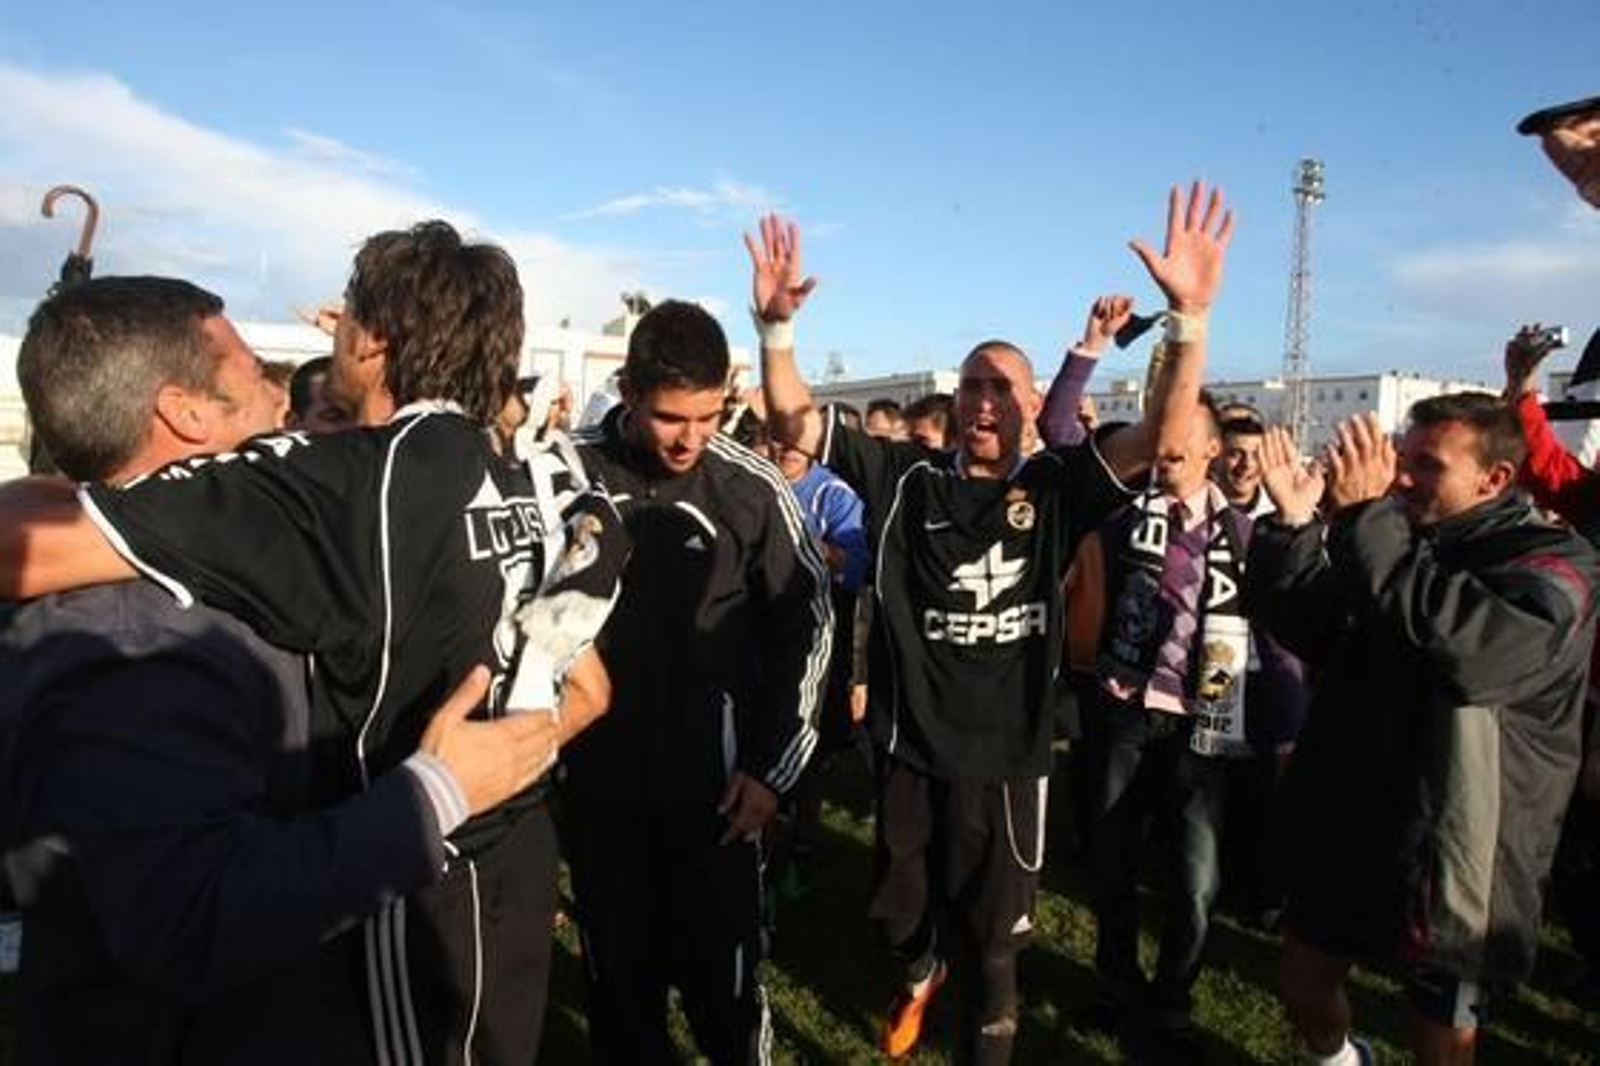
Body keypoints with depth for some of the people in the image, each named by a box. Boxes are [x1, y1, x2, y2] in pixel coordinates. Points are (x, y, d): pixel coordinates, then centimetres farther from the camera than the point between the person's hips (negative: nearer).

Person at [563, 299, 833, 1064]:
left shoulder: (753, 488, -9)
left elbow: (808, 622, 0)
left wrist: (774, 764, -1)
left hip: (715, 786, -1)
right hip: (598, 783, 2)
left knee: (722, 980, 8)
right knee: (618, 980, 15)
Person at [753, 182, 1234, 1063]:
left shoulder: (1056, 488, -7)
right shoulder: (905, 477, -4)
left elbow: (1167, 433, -17)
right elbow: (792, 421, -5)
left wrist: (1190, 315, -31)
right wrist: (776, 323, -21)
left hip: (1005, 756, -2)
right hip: (909, 746, 2)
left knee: (994, 940, 16)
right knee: (898, 913, 25)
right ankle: (919, 977, 59)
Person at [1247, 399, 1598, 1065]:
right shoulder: (1400, 544, 7)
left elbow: (1459, 643, -34)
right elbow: (1300, 627, 0)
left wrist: (1362, 515, -32)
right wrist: (1296, 525, -14)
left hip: (1449, 857, -5)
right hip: (1344, 835, 6)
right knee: (1301, 986, 19)